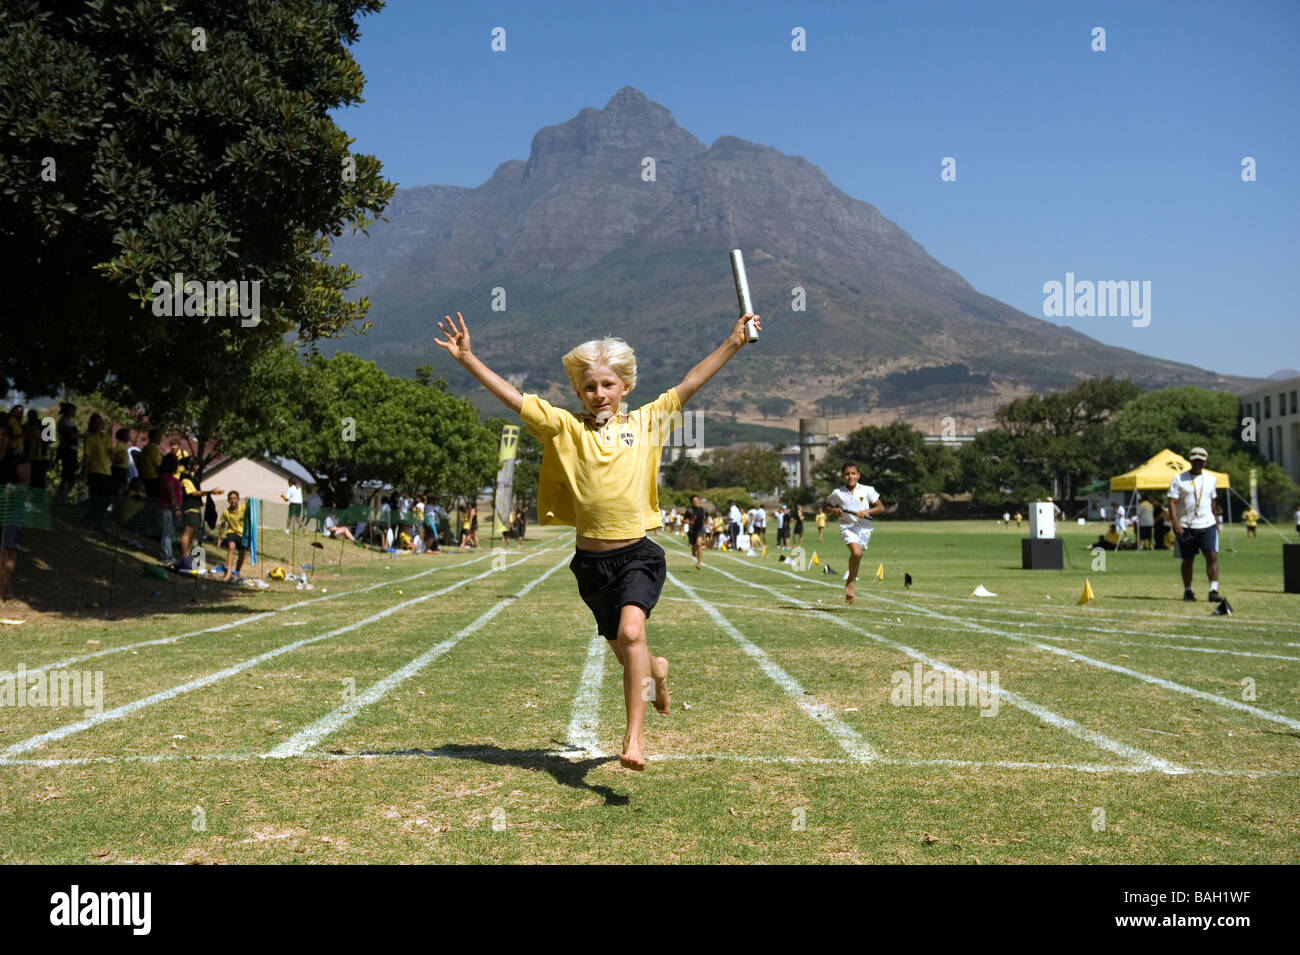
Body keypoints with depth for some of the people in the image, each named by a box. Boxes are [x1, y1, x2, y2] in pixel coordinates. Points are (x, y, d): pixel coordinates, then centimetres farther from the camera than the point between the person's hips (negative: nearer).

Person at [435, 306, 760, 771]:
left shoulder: (645, 422, 4)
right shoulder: (566, 428, 2)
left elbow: (689, 385, 4)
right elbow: (513, 398, -2)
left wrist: (733, 342, 2)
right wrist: (467, 358, -8)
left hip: (638, 553, -2)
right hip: (591, 559, 2)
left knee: (631, 632, -25)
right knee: (624, 652, 15)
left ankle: (634, 736, -21)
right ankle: (656, 671, 51)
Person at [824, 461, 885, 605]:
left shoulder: (867, 490, -2)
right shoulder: (837, 493, -1)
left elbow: (881, 508, 1)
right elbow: (828, 506, 14)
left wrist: (867, 511, -15)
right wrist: (834, 511, -9)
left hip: (864, 528, 2)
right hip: (847, 527, -2)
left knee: (857, 556, 9)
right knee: (856, 552, -25)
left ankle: (849, 585, 29)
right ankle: (851, 582, -5)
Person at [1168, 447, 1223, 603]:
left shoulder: (1211, 479, 12)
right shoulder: (1179, 479, 0)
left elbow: (1213, 502, 21)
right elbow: (1172, 502, -6)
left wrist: (1216, 522, 18)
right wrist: (1175, 523, -17)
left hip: (1208, 525, 2)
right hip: (1186, 526, -2)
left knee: (1212, 556, -11)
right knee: (1187, 560, 5)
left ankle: (1214, 590, -12)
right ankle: (1188, 591, 18)